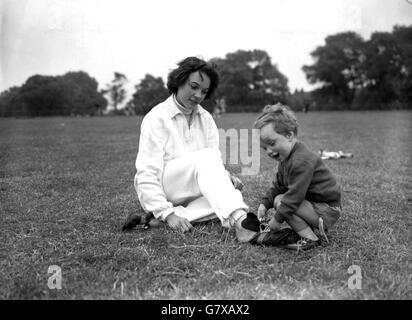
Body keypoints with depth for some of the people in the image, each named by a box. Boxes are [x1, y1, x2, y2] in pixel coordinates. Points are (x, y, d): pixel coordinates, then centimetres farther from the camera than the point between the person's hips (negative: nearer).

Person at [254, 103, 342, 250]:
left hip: (327, 211, -10)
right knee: (277, 199, 8)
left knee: (280, 201, -19)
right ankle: (310, 227, 5)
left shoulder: (301, 161, -26)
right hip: (317, 204, 10)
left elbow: (295, 195, -28)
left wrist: (277, 219, -22)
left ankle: (310, 238, -16)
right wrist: (265, 203, -1)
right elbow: (278, 186, 14)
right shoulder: (285, 159, 8)